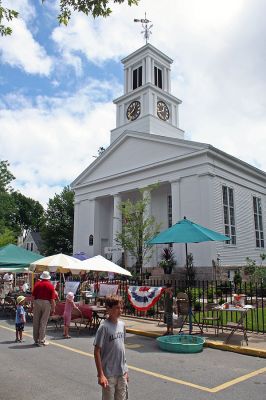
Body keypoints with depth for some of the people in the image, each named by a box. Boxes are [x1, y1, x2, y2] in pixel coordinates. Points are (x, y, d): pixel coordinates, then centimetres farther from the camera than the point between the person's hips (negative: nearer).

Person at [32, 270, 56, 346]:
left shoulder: (37, 284, 2)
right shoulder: (50, 286, -4)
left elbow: (33, 296, 3)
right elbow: (52, 299, -6)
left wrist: (34, 304, 15)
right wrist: (53, 308, 1)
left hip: (37, 302, 2)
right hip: (46, 303, -2)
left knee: (36, 322, 12)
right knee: (43, 322, 3)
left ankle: (36, 340, 21)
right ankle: (41, 341, 7)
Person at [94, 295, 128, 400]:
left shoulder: (122, 324, 1)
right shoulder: (104, 327, -17)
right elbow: (97, 352, -14)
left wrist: (125, 370, 14)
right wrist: (100, 375, -16)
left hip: (122, 372, 6)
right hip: (109, 373, -6)